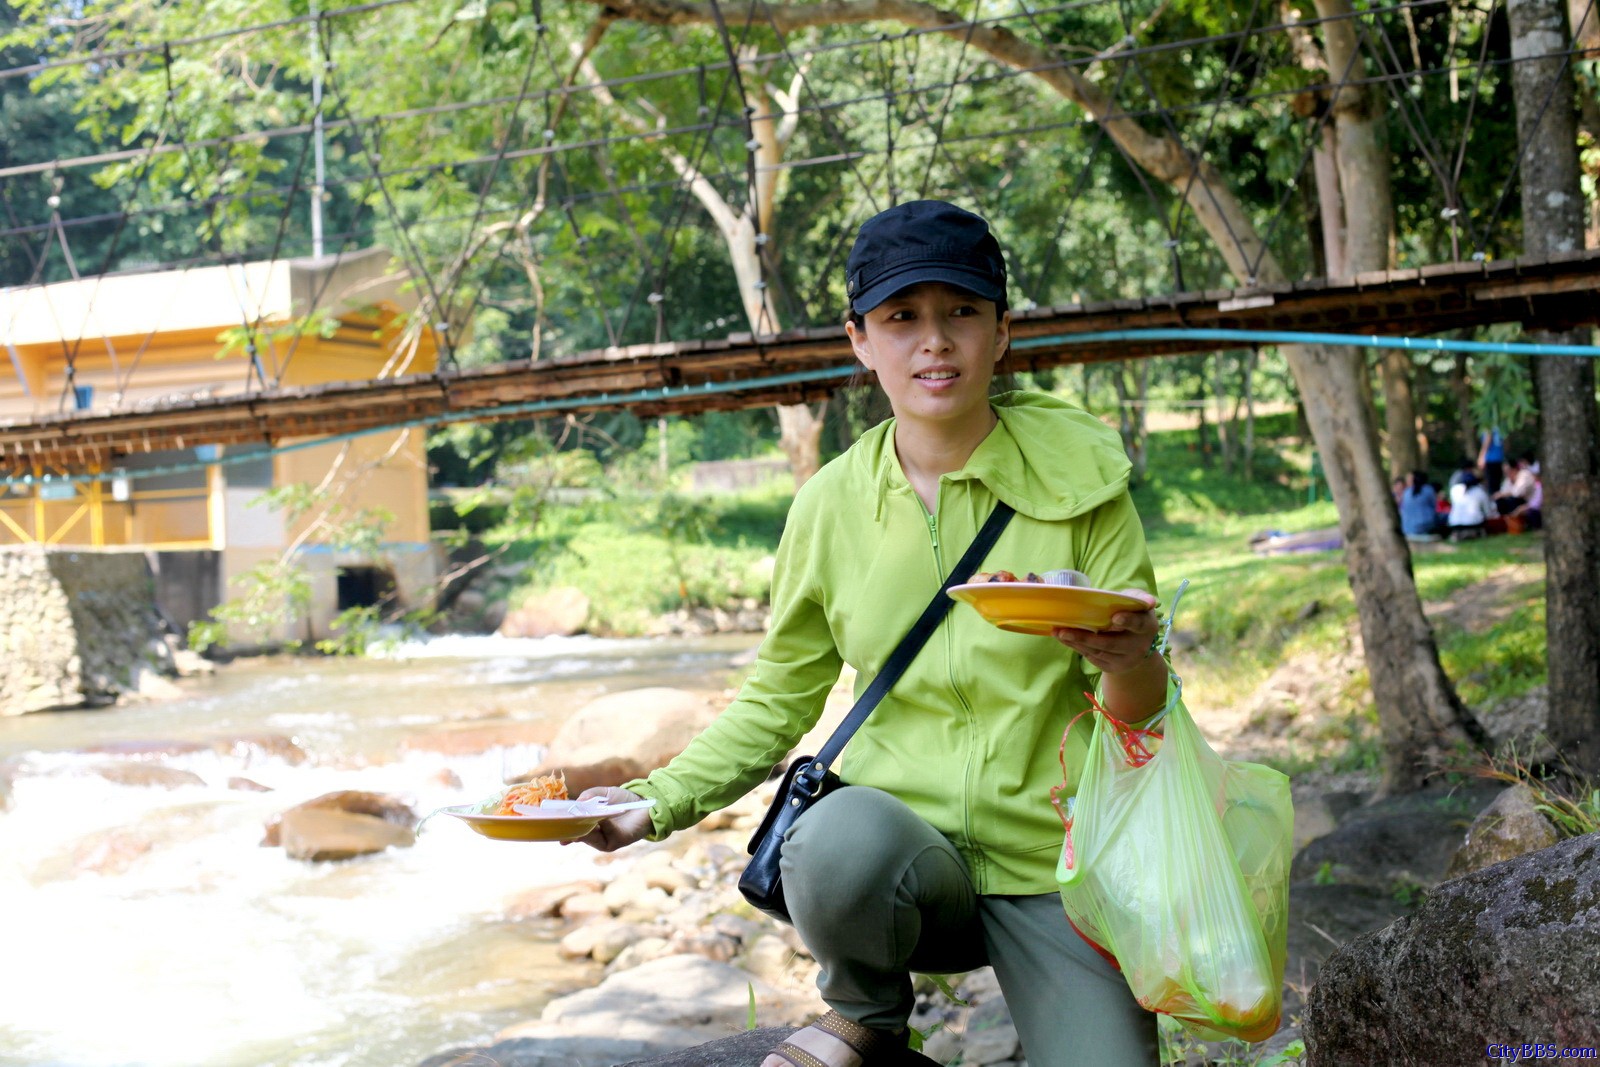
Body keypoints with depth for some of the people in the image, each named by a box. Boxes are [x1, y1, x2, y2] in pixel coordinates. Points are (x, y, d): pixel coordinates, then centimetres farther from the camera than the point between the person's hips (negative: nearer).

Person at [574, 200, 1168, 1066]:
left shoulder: (1077, 476, -5)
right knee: (835, 837, -33)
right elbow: (777, 702, 12)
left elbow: (1141, 715, -2)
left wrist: (1128, 663, -26)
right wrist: (658, 801, -3)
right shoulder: (832, 506, -1)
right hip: (911, 849, 1)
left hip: (1060, 866, 0)